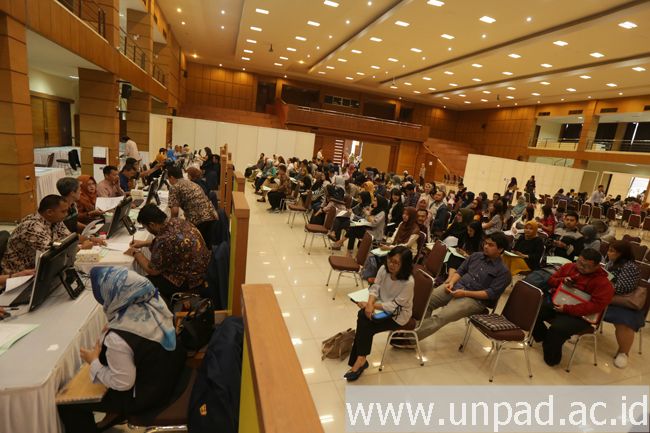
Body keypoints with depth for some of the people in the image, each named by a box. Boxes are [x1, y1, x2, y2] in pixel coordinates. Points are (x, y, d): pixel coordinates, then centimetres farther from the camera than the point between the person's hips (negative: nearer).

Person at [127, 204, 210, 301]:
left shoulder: (165, 239, -27)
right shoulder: (178, 221, -2)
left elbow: (153, 270, -13)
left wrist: (136, 253, 2)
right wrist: (144, 243, 21)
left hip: (190, 282, -9)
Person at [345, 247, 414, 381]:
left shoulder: (408, 282, -28)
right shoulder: (384, 269, -12)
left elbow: (394, 306, -25)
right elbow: (375, 288, -8)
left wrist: (372, 305, -24)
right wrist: (370, 304, -27)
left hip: (398, 315, -5)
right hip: (382, 306, 5)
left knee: (366, 326, -20)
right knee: (363, 315, -23)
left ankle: (360, 359, -2)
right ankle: (360, 359, -13)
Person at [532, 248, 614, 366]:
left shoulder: (603, 283, -10)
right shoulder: (568, 267, 7)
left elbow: (596, 305, -19)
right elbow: (551, 280, 16)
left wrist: (567, 309, -25)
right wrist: (562, 280, -9)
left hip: (577, 315, -6)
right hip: (554, 303, 6)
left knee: (558, 328, -32)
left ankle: (551, 358, -4)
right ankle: (542, 337, 11)